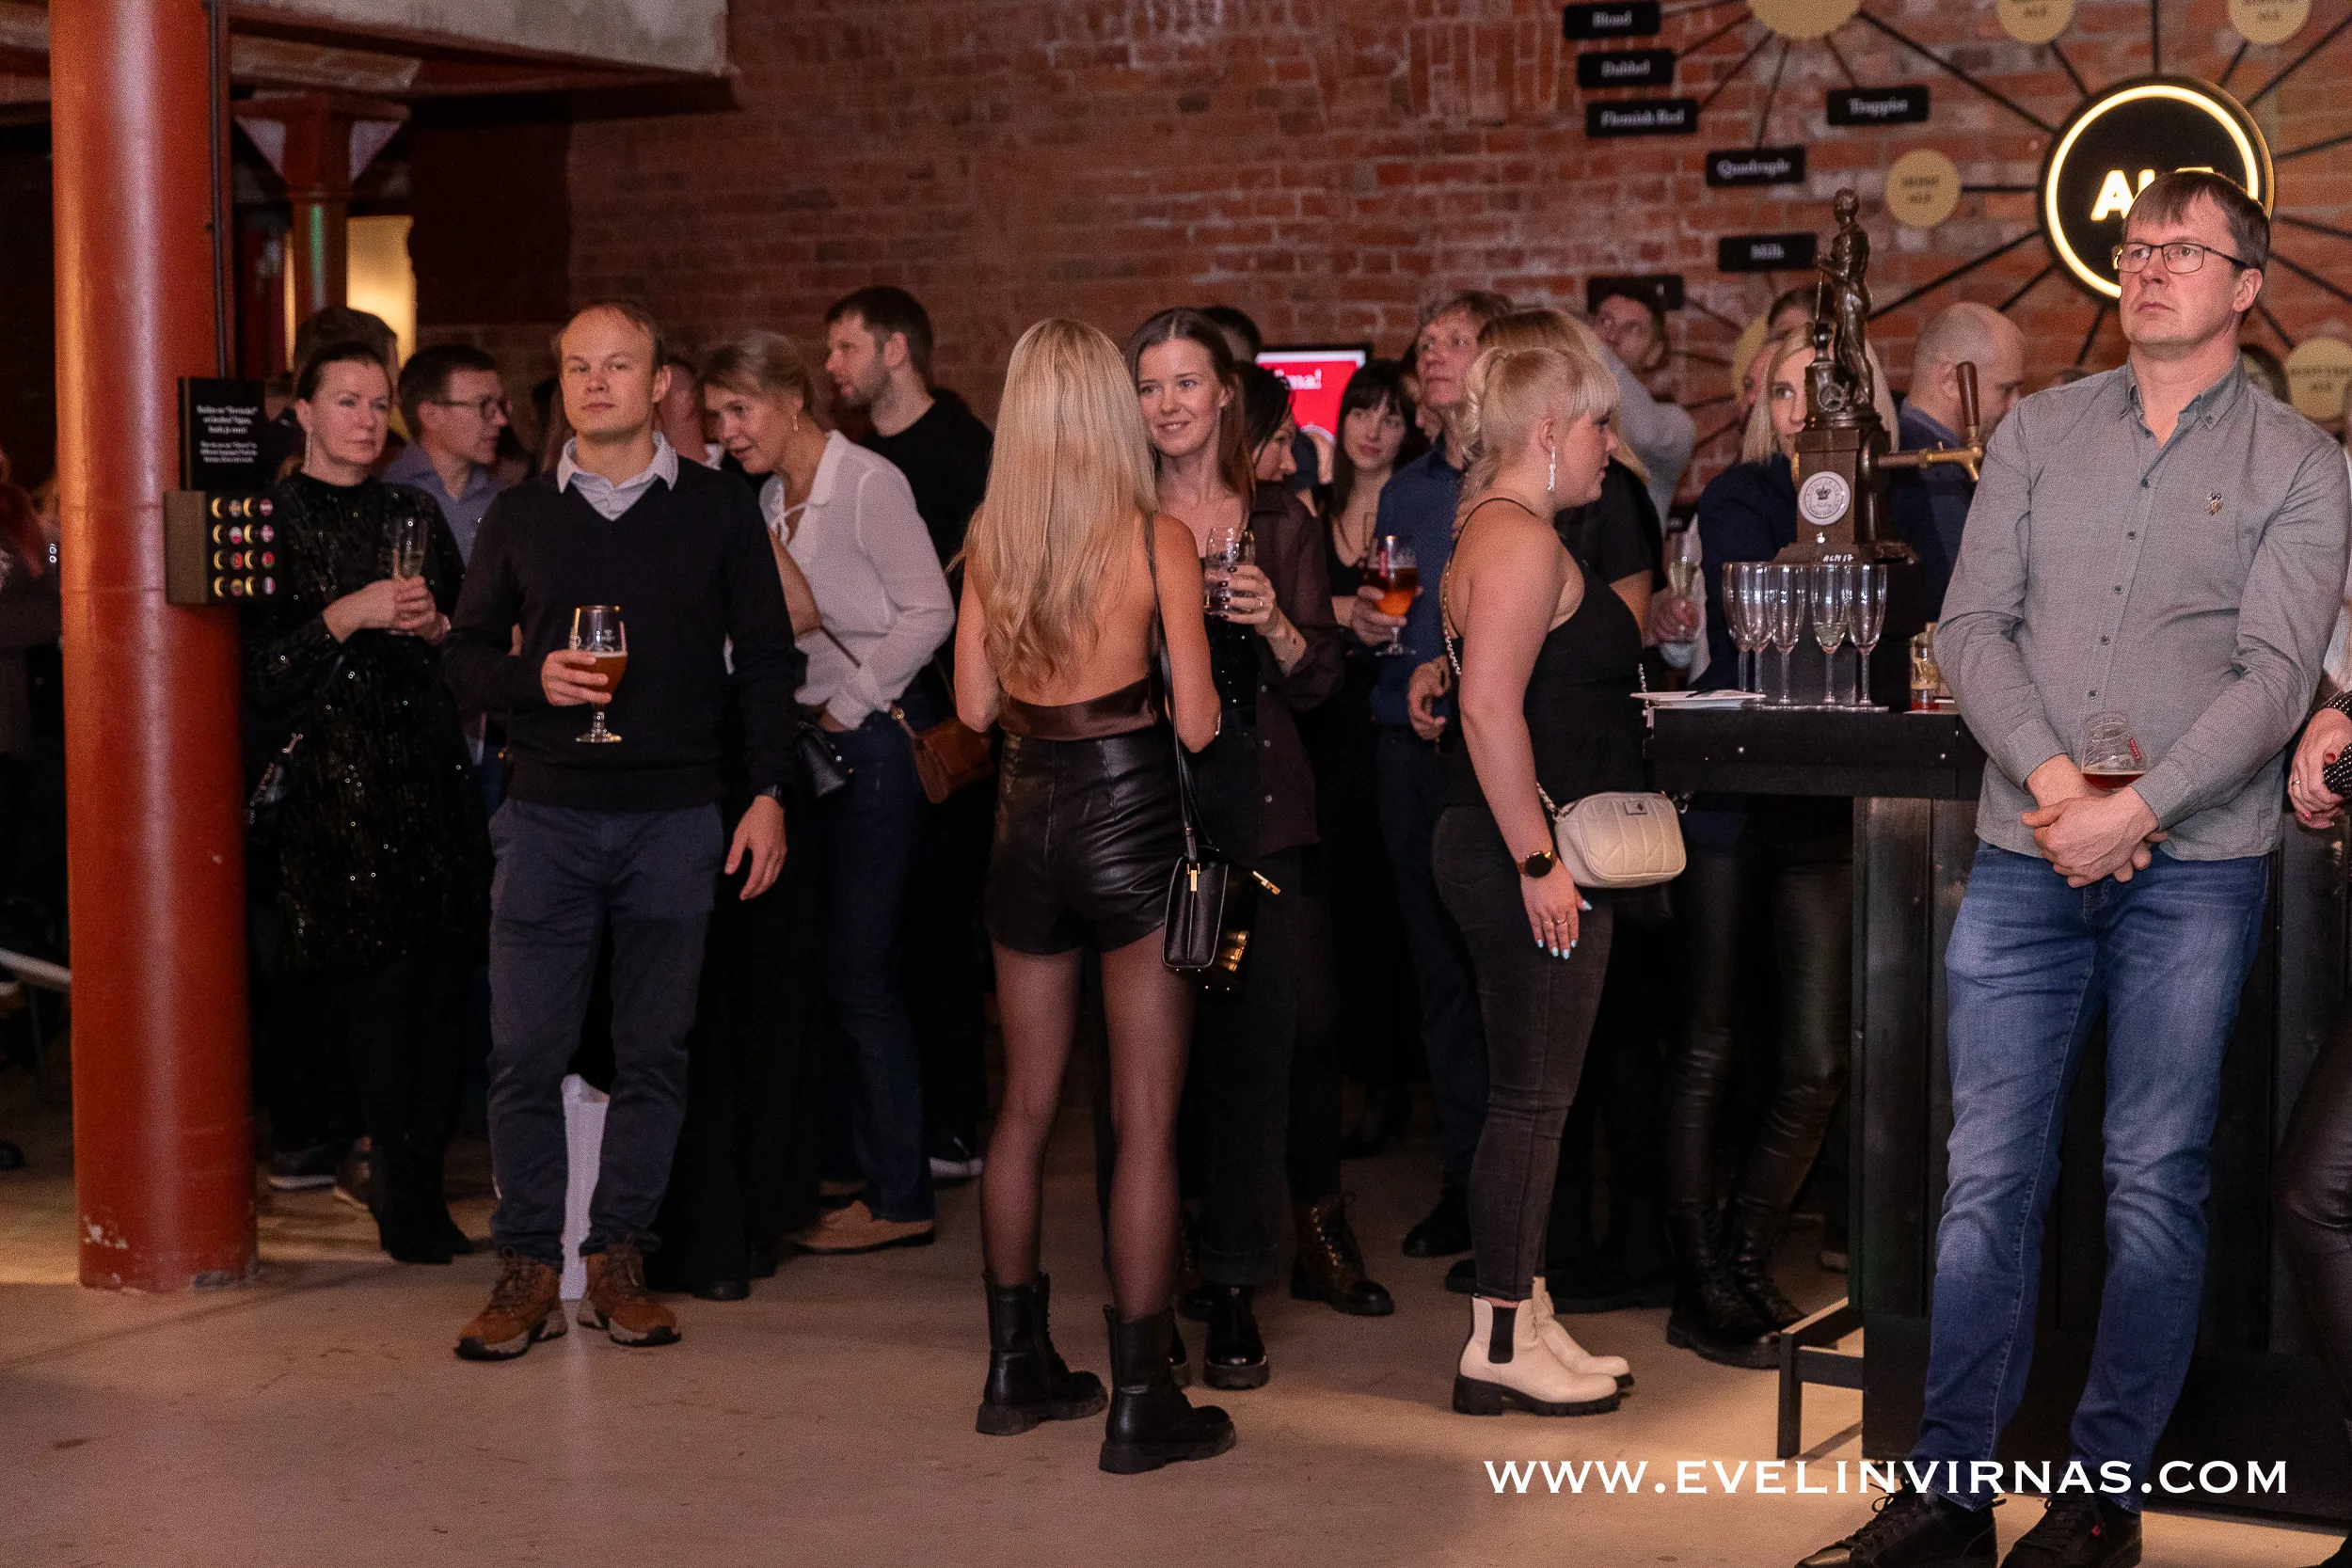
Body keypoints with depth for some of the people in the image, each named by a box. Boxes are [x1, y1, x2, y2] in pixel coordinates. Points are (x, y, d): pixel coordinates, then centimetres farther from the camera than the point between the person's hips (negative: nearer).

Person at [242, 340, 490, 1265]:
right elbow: (258, 674, -4)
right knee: (369, 989, -7)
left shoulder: (414, 513, 17)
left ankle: (414, 1185, 5)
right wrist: (349, 616, -13)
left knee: (437, 988, -2)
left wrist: (435, 625, 0)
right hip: (331, 781, -4)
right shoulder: (273, 519, 3)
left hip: (430, 773, 4)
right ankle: (405, 1195, 2)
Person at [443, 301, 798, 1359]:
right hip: (548, 815, 1)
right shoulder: (520, 516, 10)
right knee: (525, 1050, -3)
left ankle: (618, 1262, 14)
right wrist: (534, 677, -8)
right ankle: (527, 1271, 6)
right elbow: (466, 655, 13)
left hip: (675, 818, -1)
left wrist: (767, 794, -1)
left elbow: (764, 660, 6)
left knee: (653, 1050, 4)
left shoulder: (718, 510, 6)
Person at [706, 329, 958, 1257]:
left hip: (876, 736, -8)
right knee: (822, 957, 11)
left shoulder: (867, 485, -11)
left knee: (859, 963, -7)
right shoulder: (775, 499, 12)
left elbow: (930, 612, -15)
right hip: (816, 736, 8)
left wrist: (850, 710, -11)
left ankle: (900, 1195, 0)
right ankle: (840, 1157, 22)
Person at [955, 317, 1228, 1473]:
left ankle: (1017, 1367, 24)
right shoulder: (1156, 539, -12)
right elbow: (1196, 723, -11)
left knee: (1026, 1106, 16)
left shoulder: (990, 538, 0)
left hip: (1026, 817, 5)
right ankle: (1140, 1399, 3)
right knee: (1145, 1123, 1)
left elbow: (976, 703, 6)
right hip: (1131, 822, -5)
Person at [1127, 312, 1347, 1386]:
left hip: (1253, 804, 0)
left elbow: (1318, 682, 5)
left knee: (1254, 1037, -3)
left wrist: (1274, 623, -13)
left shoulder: (1279, 521, 7)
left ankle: (1233, 1292, 5)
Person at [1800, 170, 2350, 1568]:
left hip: (2194, 864, -2)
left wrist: (2135, 808, -17)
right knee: (1990, 1177, 2)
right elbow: (1974, 623, 4)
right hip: (2028, 857, 2)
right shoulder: (2040, 432, 12)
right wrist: (2050, 779, -12)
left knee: (2156, 1183, 3)